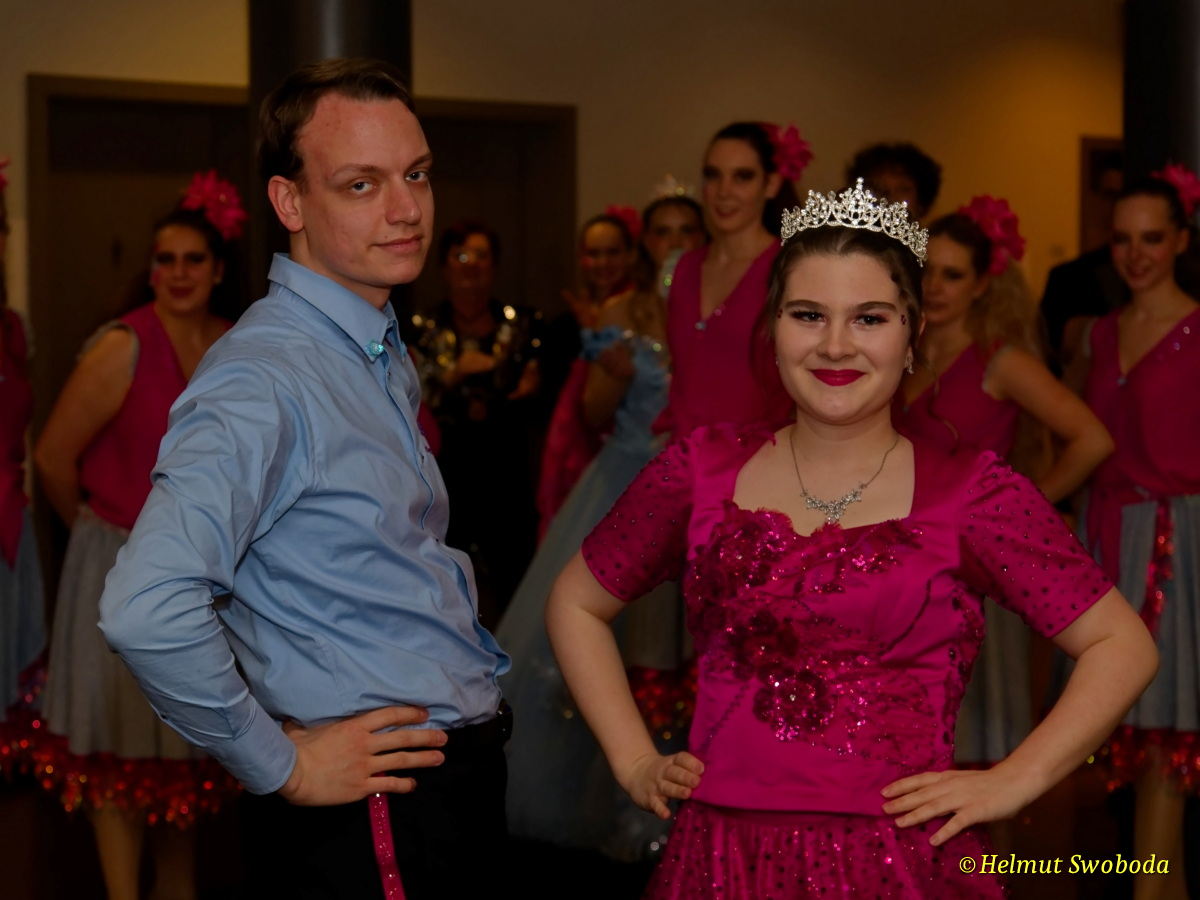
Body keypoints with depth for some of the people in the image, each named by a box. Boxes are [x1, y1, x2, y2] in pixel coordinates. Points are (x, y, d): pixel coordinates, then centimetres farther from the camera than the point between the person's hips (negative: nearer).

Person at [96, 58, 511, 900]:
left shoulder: (387, 358, 10)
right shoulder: (264, 381, -20)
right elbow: (147, 609, -33)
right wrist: (279, 765, -20)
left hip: (462, 784, 9)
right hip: (371, 817, -9)